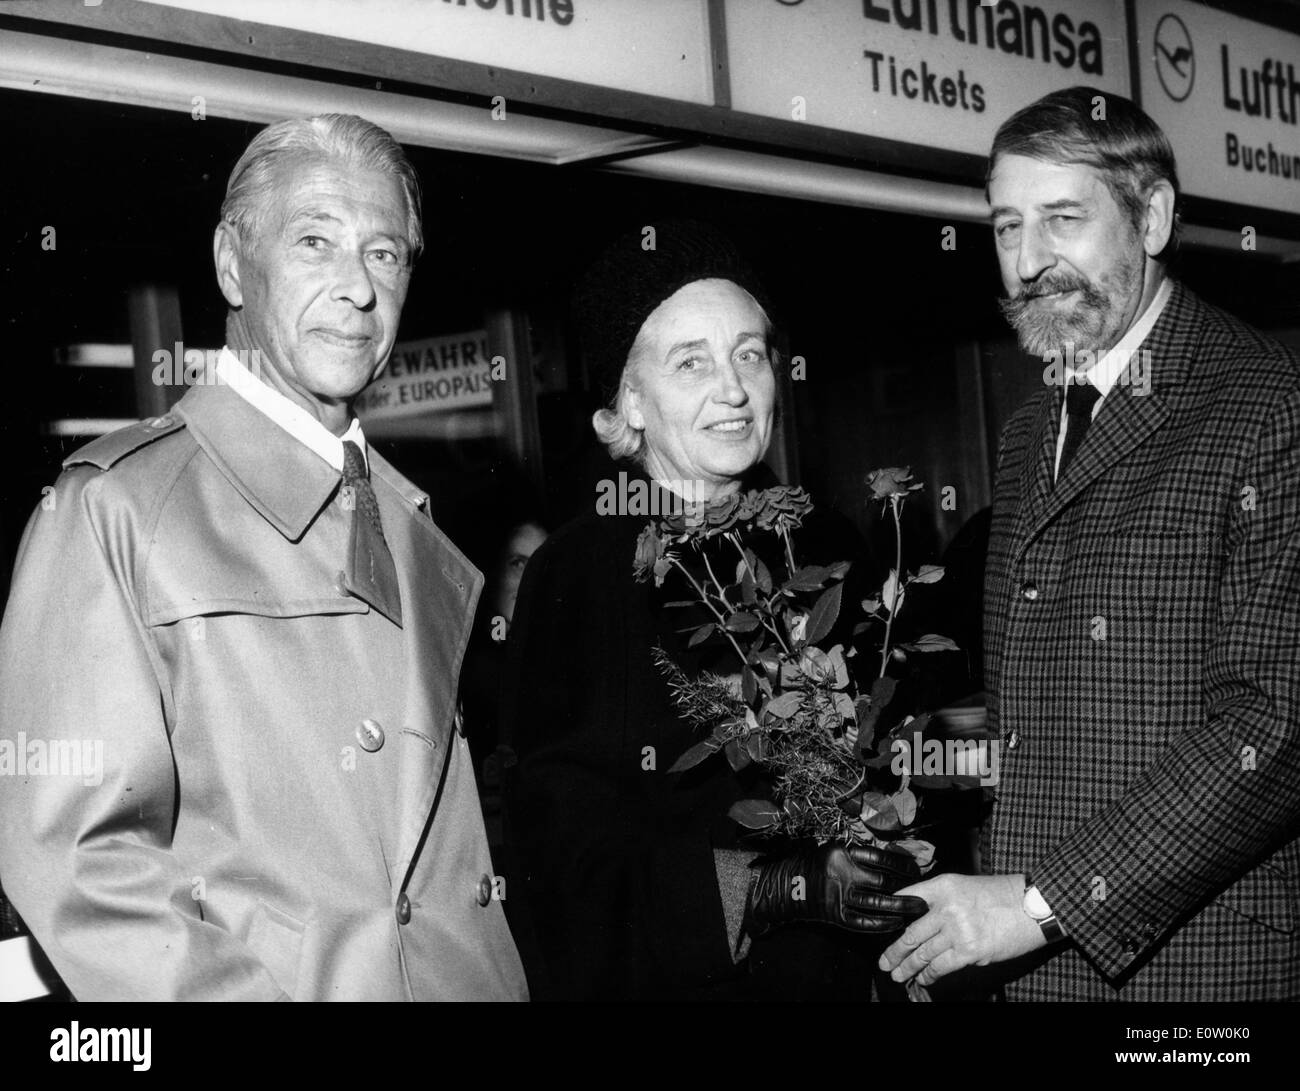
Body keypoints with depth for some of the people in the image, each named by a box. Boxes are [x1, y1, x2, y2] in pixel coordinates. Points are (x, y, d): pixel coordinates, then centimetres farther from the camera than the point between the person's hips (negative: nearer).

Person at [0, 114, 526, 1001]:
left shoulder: (414, 526, 9)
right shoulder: (112, 506, -10)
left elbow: (441, 820, 11)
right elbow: (75, 851, -16)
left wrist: (500, 972, -3)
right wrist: (284, 987, -24)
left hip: (469, 980, 5)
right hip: (261, 986, -5)